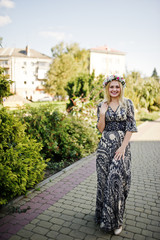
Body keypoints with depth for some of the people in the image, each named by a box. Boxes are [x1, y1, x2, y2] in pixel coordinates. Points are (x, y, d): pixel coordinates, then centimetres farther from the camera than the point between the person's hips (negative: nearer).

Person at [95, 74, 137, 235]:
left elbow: (131, 127, -2)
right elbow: (101, 129, 3)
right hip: (105, 146, 2)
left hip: (122, 145, -2)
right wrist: (102, 114, -12)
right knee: (104, 181, 6)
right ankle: (104, 216, 26)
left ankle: (116, 220, 14)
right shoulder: (102, 105, 6)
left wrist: (123, 146, -9)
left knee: (117, 181, -4)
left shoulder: (127, 103, 2)